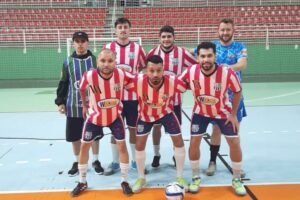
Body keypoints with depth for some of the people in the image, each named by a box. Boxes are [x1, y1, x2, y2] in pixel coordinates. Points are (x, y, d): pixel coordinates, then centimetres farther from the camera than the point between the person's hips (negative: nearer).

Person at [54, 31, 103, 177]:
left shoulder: (95, 60, -1)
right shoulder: (68, 62, 3)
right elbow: (63, 83, 6)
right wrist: (60, 102, 2)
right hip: (73, 107, 1)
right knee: (75, 136, 10)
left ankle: (96, 161, 27)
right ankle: (77, 162, 28)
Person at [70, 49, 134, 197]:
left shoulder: (121, 74, -26)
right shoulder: (89, 76, -27)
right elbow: (82, 89, -4)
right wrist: (84, 106, 8)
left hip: (115, 116, 0)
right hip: (95, 117, 0)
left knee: (122, 145, 0)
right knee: (84, 146, 8)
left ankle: (124, 181, 20)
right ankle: (82, 182, 28)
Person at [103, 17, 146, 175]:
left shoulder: (137, 48, 1)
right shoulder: (108, 48, 1)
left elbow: (144, 68, 10)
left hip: (133, 95, 0)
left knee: (134, 128, 8)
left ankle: (135, 161, 23)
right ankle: (115, 162, 20)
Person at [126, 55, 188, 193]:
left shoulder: (173, 81, -34)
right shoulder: (138, 81, -36)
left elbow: (187, 87, -14)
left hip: (166, 113, 0)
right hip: (145, 115, 0)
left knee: (179, 142, -2)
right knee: (139, 145, 2)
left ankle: (180, 177, 19)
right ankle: (141, 178, 25)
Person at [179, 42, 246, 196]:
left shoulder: (227, 73, -29)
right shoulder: (190, 72, -26)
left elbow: (237, 92, -11)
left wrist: (233, 114, -8)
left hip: (223, 112, -1)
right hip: (200, 112, 1)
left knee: (234, 142, -2)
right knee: (194, 142, -2)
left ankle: (237, 180, 20)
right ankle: (195, 178, 19)